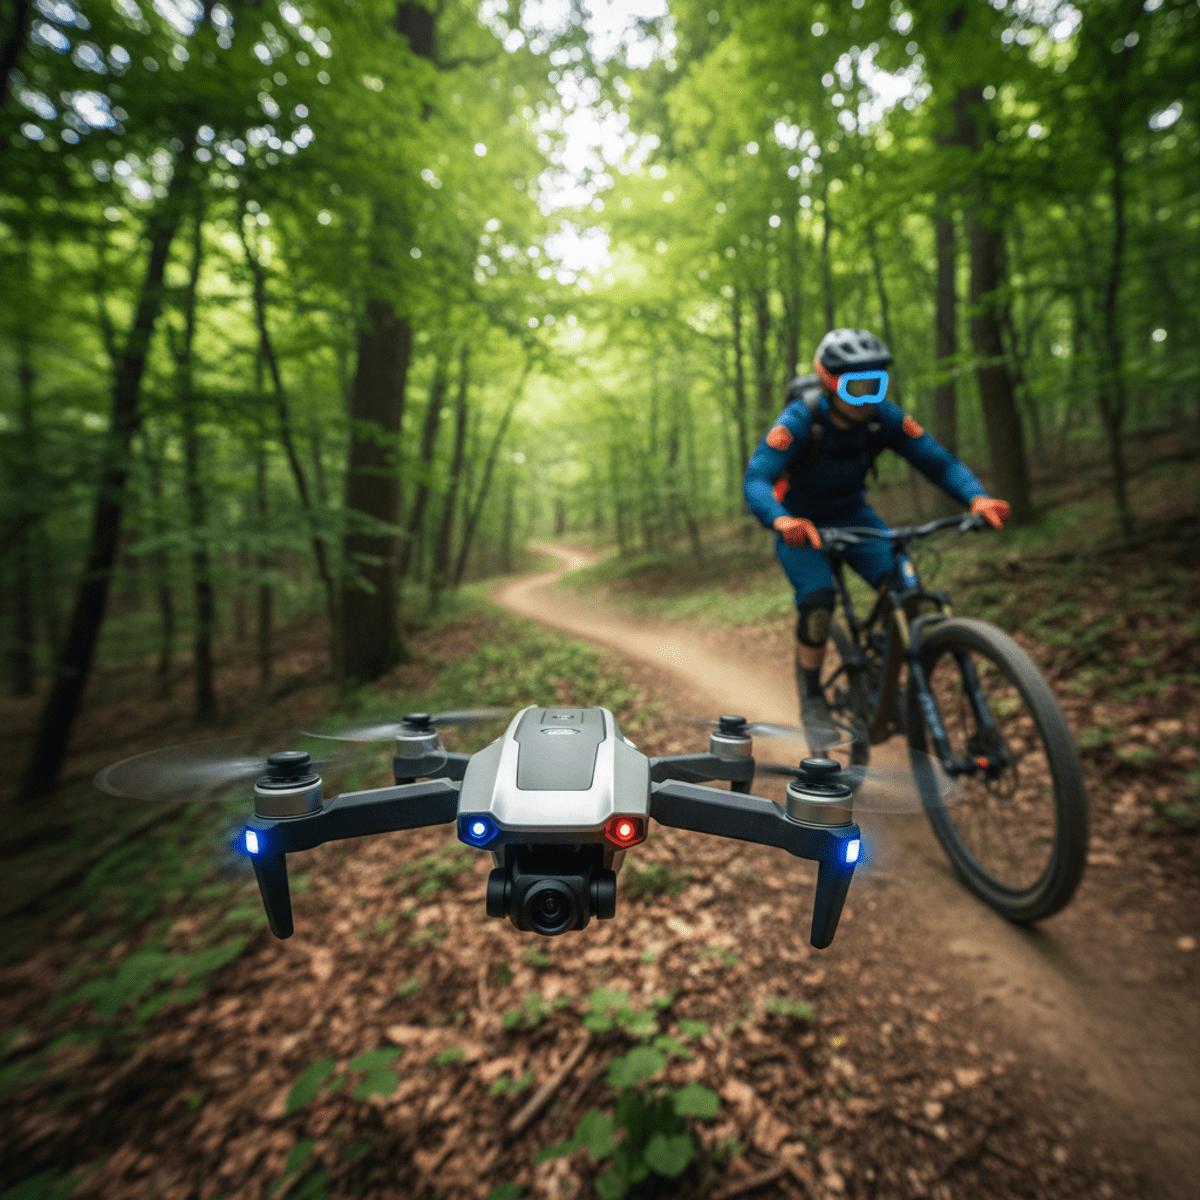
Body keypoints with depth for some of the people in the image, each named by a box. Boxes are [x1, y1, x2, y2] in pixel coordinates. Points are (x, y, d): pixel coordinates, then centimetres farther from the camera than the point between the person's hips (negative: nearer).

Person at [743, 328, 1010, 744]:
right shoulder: (798, 421, -27)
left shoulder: (884, 417, -16)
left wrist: (977, 498, -37)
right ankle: (811, 700, -4)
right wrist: (781, 520, -60)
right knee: (818, 602, -27)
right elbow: (755, 481, -39)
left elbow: (938, 461, -17)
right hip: (801, 523, -3)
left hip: (852, 514, 4)